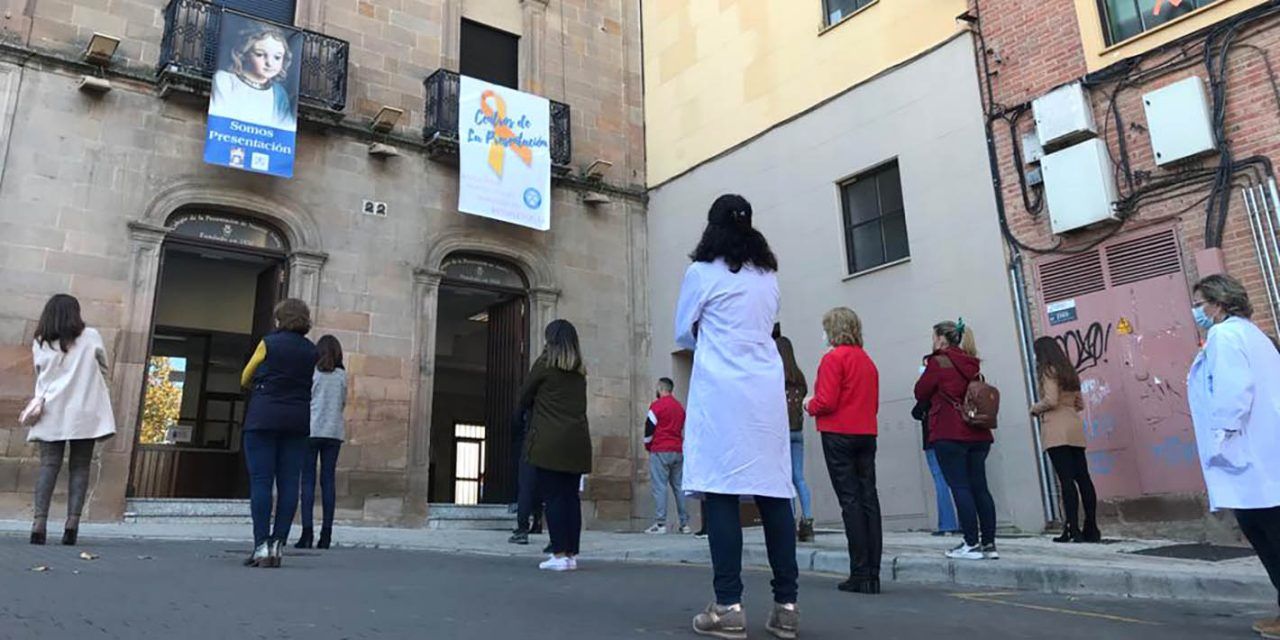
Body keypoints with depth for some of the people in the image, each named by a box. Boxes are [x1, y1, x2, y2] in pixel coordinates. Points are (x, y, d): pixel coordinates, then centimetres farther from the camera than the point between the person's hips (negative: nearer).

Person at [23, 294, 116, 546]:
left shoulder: (40, 343, 7)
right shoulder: (90, 336, 1)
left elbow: (41, 377, 12)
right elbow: (103, 370, 9)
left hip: (51, 412, 2)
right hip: (84, 412, -2)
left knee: (48, 466, 1)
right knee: (79, 468, 1)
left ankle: (39, 523, -11)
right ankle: (72, 524, -7)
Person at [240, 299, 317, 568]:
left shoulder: (269, 342, 0)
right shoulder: (311, 351, 10)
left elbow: (245, 379, 10)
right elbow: (308, 384, 10)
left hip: (264, 417, -3)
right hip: (298, 420, 3)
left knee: (261, 481, -3)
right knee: (288, 483, 2)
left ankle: (262, 546, -8)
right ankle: (278, 544, 1)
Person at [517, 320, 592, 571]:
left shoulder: (544, 364, -1)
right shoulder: (580, 371, 15)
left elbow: (524, 398, 6)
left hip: (549, 442, -5)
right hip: (578, 442, 5)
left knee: (553, 496, -3)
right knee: (572, 496, 7)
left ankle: (559, 555, -6)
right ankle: (572, 554, 9)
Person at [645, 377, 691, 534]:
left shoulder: (657, 405, -7)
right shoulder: (680, 407, 15)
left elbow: (649, 427, -6)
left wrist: (647, 445, 9)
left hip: (660, 451, -6)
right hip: (678, 451, 7)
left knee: (659, 486, -6)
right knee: (679, 486, 8)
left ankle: (660, 523, -10)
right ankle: (685, 524, 7)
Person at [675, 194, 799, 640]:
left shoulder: (702, 272, 2)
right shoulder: (769, 276, 16)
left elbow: (684, 333, 11)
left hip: (721, 390, -5)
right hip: (767, 391, 5)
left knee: (721, 491, -6)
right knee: (774, 491, 4)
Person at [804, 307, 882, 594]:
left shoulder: (833, 358, -8)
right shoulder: (868, 361, 16)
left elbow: (827, 402, -16)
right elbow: (874, 404, 17)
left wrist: (810, 405, 4)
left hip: (839, 434, -7)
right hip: (866, 434, 7)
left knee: (850, 500, -5)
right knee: (869, 498, 5)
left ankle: (860, 574, -5)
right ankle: (873, 575, 7)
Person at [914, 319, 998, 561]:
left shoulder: (938, 362, -7)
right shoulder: (972, 365, 13)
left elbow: (921, 393, 0)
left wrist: (927, 371, 14)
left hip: (949, 435, -7)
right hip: (978, 435, 7)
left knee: (960, 488, -4)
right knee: (979, 488, 8)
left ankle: (972, 544, -3)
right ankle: (989, 544, 11)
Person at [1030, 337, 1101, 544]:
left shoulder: (1048, 371, -4)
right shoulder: (1070, 372, 19)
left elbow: (1051, 400, -14)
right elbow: (1080, 404, 21)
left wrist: (1035, 408, 3)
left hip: (1057, 429, -7)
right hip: (1075, 427, 8)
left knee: (1066, 480, -9)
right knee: (1082, 477, 6)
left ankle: (1073, 529, -11)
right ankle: (1091, 529, 8)